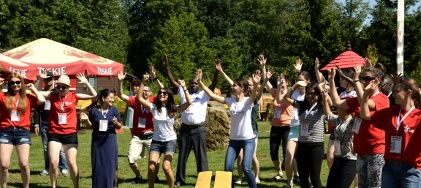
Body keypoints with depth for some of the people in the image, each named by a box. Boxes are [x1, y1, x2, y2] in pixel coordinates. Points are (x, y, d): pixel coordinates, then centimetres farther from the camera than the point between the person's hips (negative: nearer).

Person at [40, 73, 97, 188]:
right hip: (54, 134, 0)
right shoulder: (52, 96, 1)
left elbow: (93, 95, 0)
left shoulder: (74, 96, 0)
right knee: (53, 162, -5)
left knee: (71, 163, 3)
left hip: (70, 134, 0)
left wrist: (86, 82, -10)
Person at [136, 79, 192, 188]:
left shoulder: (174, 109, -5)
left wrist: (184, 87, -24)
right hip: (156, 141, 2)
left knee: (166, 166, -19)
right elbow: (139, 98, -7)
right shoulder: (154, 108, -1)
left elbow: (189, 102, -17)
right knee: (151, 167, -10)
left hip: (170, 141, -2)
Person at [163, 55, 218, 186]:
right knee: (182, 156, 10)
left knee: (201, 156, 1)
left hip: (199, 129, -3)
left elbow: (214, 84, -10)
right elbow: (172, 81, 7)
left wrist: (216, 71, -25)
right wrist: (166, 67, -2)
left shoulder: (203, 95, 3)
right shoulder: (183, 93, 10)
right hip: (185, 128, 3)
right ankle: (180, 180, 19)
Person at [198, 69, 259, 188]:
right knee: (228, 167, 0)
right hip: (234, 139, 5)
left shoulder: (248, 101, -10)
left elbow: (254, 94, -33)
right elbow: (212, 95, 2)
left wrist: (255, 84, -54)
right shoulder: (230, 101, 4)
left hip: (248, 139, -5)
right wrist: (200, 82, -5)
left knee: (246, 168, -12)